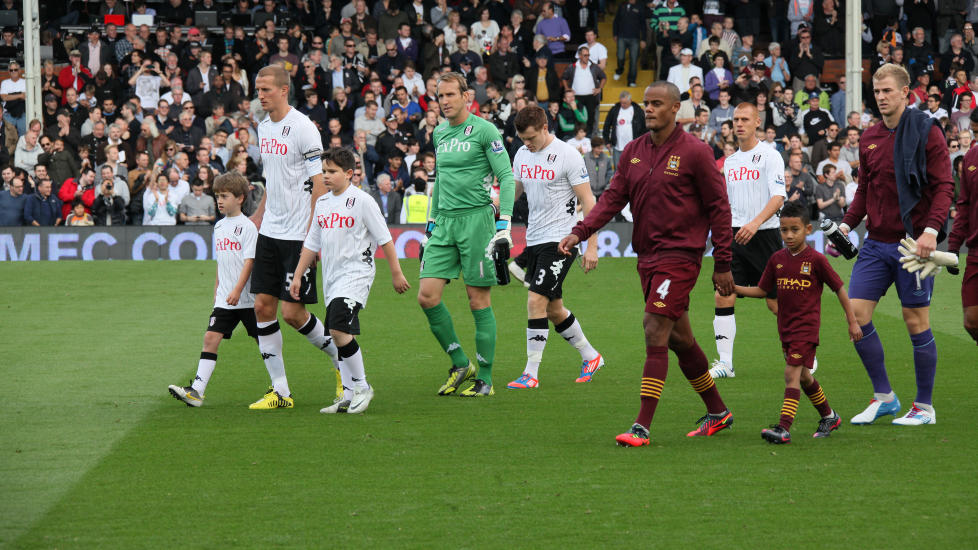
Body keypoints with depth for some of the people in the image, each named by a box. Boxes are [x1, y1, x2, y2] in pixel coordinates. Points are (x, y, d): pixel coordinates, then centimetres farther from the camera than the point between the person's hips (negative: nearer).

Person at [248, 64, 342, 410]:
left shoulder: (303, 128, -13)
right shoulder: (264, 128, 12)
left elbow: (319, 184, -14)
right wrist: (259, 214, 20)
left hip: (298, 235, -8)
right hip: (270, 232, 8)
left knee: (292, 312, -8)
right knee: (263, 306, 1)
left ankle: (342, 359, 16)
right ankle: (280, 392, 6)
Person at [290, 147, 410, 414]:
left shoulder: (361, 201, -8)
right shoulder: (322, 202, 12)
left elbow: (384, 239, -5)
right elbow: (312, 243, 20)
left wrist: (396, 273, -5)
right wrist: (297, 276, 17)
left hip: (356, 274, -7)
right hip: (331, 278, 7)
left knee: (339, 330, -20)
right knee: (341, 335, 8)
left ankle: (362, 386, -8)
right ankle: (348, 395, 13)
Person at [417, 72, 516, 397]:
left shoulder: (484, 131, -5)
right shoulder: (439, 133, 15)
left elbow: (506, 177, -7)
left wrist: (504, 223, -15)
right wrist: (431, 223, 25)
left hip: (476, 219, -6)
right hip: (444, 223, 6)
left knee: (478, 301, -3)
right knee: (427, 296, -5)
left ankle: (484, 378, 5)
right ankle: (460, 364, 10)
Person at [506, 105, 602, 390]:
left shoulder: (568, 155, -12)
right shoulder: (522, 155, 8)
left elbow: (587, 201, -10)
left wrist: (592, 246, -13)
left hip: (560, 240, -8)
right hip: (534, 239, 8)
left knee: (536, 301, -15)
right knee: (553, 309, 13)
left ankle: (531, 374, -12)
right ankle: (590, 357, 31)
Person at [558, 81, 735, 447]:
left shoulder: (694, 152, -8)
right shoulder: (634, 151, 9)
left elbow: (719, 208, -5)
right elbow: (614, 197, 8)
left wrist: (722, 265, -6)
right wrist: (580, 232, -7)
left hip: (679, 255, -7)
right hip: (647, 256, 7)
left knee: (655, 331, -15)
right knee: (679, 338, 13)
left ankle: (642, 427, -16)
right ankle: (717, 413, 29)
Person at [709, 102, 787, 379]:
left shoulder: (770, 156, -6)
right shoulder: (730, 161, 15)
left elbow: (778, 196, -16)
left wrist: (755, 223, -30)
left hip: (764, 235, -6)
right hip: (735, 237, 6)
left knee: (776, 303, -1)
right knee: (723, 297, -8)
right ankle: (725, 363, -6)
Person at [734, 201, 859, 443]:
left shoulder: (816, 260, -9)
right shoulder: (777, 259, 5)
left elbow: (839, 288, -2)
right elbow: (762, 290, 11)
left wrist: (852, 322, 0)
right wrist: (733, 288, -4)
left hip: (807, 326, -6)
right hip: (786, 328, 6)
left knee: (792, 373, -16)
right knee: (803, 376, 16)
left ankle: (784, 428, -23)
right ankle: (829, 416, 36)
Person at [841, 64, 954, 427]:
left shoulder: (926, 133, -6)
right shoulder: (869, 138, 10)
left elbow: (944, 186, -9)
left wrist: (931, 230, -22)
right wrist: (847, 225, 6)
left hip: (912, 243, -5)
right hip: (876, 243, 6)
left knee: (916, 322, 0)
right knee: (856, 312, -3)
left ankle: (925, 407, 11)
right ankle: (883, 397, 10)